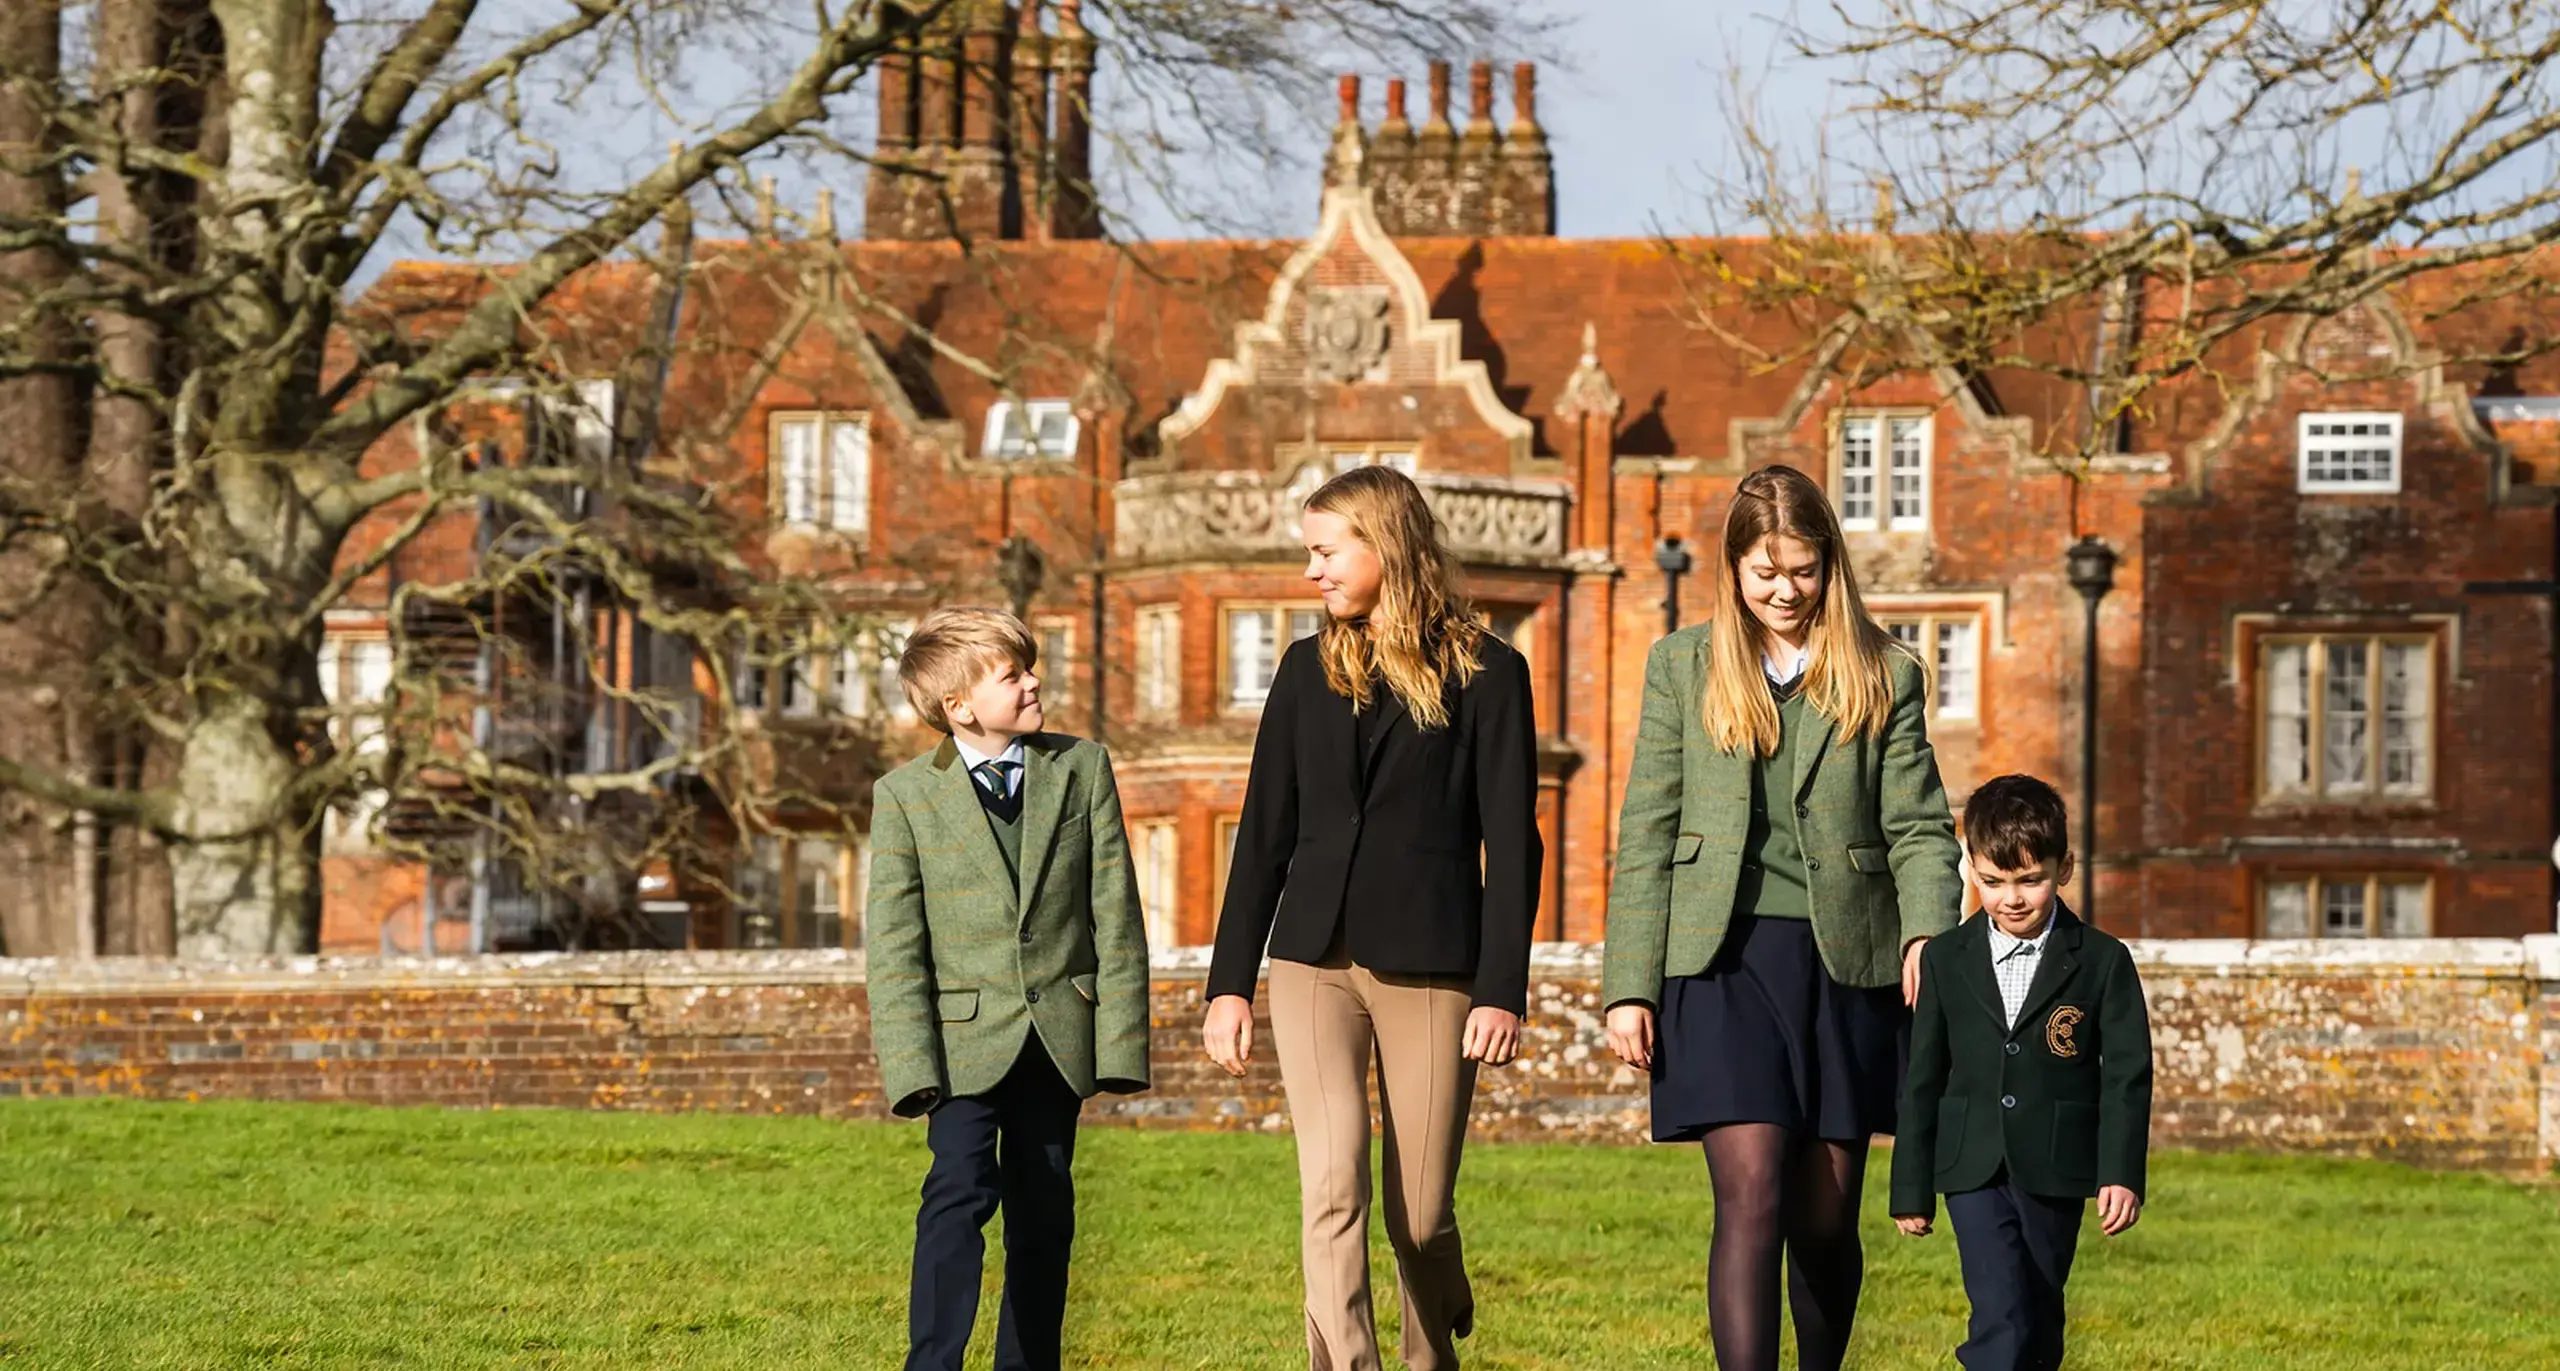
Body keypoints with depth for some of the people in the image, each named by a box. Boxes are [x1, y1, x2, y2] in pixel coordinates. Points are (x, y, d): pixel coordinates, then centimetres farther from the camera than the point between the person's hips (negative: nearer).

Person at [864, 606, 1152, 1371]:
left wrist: (1120, 1035, -3)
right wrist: (913, 1064, -13)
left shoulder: (1082, 770, 4)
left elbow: (1115, 914, 3)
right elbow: (894, 944, -4)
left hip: (1060, 1033, 3)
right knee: (961, 1193, -18)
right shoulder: (905, 796, -3)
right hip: (965, 1037, -3)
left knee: (1043, 1212, 9)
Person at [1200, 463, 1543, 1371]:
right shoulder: (1309, 672, 13)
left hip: (1430, 966, -3)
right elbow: (1265, 832, 13)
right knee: (1333, 1186, -13)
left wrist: (1502, 989, -9)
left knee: (1420, 1217, 3)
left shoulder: (1485, 674, 1)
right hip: (1315, 958, 3)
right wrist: (1230, 982, 8)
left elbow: (1511, 844, -2)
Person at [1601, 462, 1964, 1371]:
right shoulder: (1681, 667, 9)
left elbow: (1918, 826, 3)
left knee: (1824, 1220, 7)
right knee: (1751, 1199, -14)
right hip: (1722, 961, -1)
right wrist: (1629, 988, 0)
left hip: (1845, 963, 1)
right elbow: (1644, 836, 7)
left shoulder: (1882, 674, 8)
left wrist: (1927, 935, -17)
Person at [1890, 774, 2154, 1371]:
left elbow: (2127, 1075, -1)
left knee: (2039, 1322, 9)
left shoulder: (2103, 962, 0)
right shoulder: (1946, 960, 4)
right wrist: (1912, 1189, 7)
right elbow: (1922, 1079, 8)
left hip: (2057, 1170, 0)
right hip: (1974, 1170, 0)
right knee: (2001, 1319, -15)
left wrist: (2122, 1175, -10)